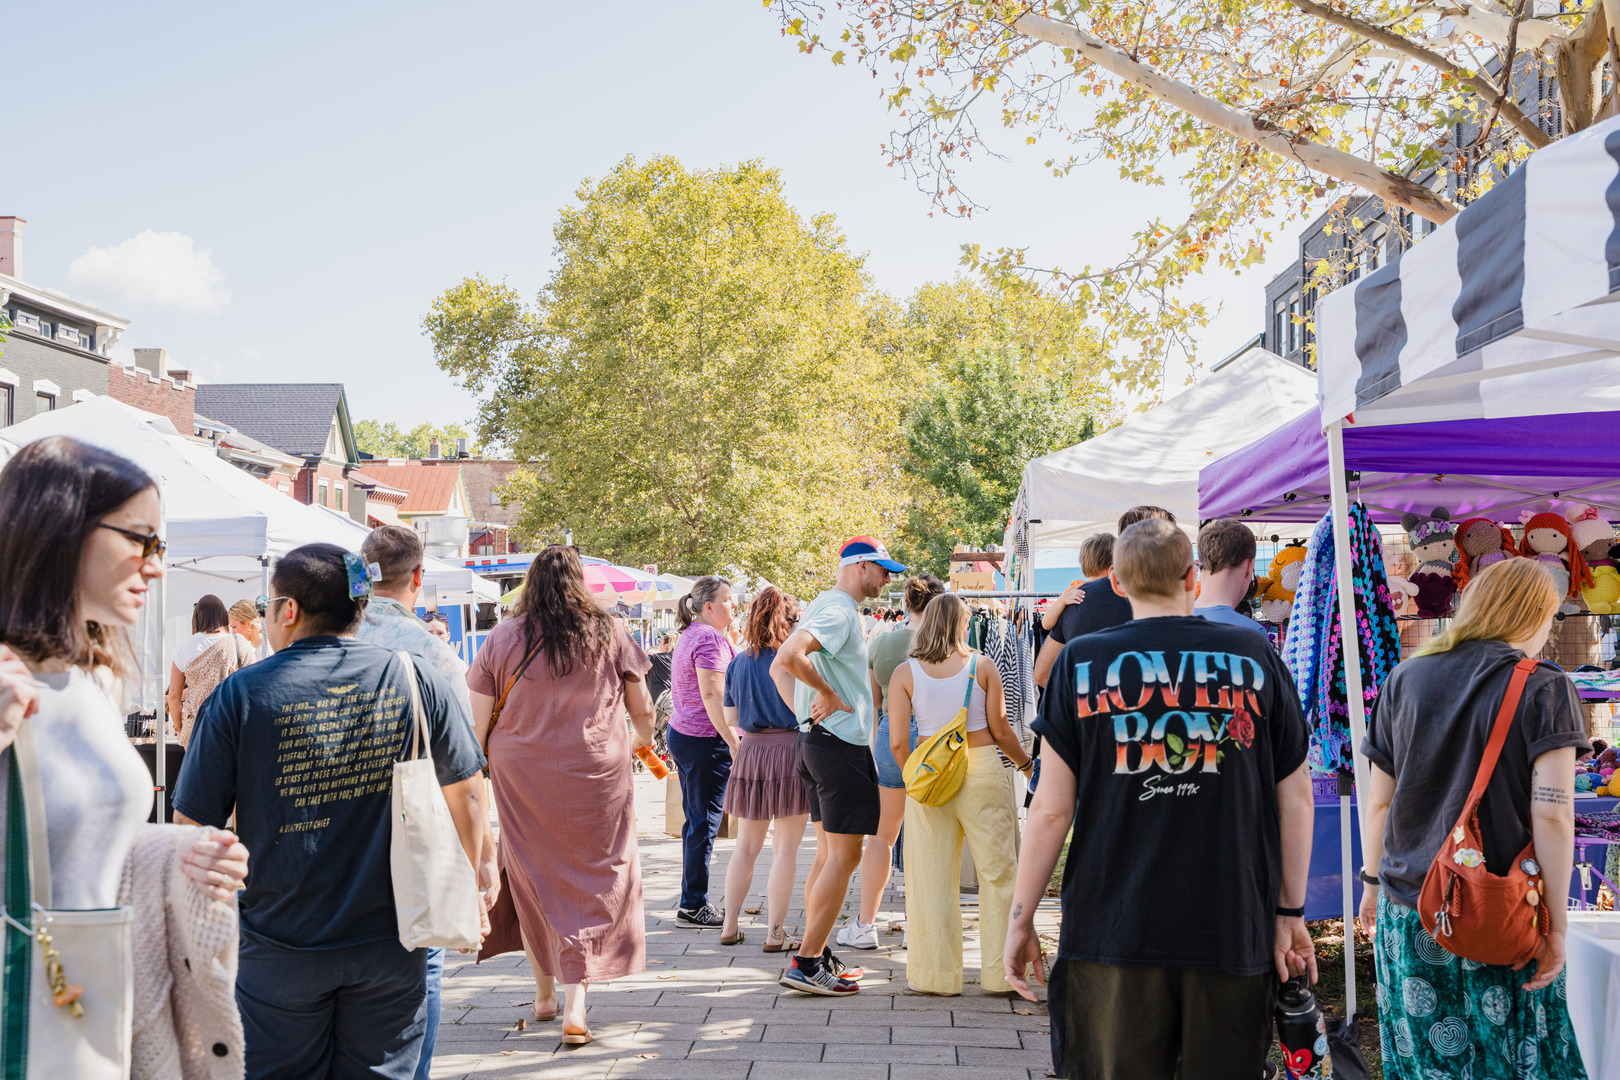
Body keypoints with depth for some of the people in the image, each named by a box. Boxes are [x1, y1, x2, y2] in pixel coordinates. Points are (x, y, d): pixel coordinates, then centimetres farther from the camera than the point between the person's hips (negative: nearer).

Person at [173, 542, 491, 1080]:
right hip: (391, 942, 2)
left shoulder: (242, 694, -9)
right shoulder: (416, 679, -3)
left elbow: (193, 823, -6)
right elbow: (467, 792, 7)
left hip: (280, 947, -2)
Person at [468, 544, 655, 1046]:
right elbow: (643, 708, 5)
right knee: (592, 880, 5)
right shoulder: (610, 633, -1)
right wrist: (643, 740, 26)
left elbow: (478, 722, 0)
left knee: (534, 878, 14)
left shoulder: (501, 639, 0)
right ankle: (574, 1004, -6)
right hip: (595, 773, -1)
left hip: (522, 775, 1)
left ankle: (545, 994, 26)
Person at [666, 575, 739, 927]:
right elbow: (711, 694, -22)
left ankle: (692, 902, 18)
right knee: (704, 823, -4)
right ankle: (693, 905, 0)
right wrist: (734, 741, -21)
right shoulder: (710, 639, -15)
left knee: (696, 821, 13)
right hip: (705, 740, -10)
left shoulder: (690, 635, 17)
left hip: (681, 735, 10)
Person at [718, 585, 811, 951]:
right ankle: (775, 933, 4)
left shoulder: (738, 663, 5)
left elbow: (730, 717, 11)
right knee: (786, 849, 2)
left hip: (750, 752, 5)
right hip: (790, 750, -4)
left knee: (745, 846, 15)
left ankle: (729, 926, 18)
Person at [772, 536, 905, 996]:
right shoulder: (840, 612, -16)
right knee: (843, 856, -7)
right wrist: (829, 693, -19)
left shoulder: (822, 607, 17)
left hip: (815, 740, 10)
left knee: (828, 854, 14)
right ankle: (806, 964, -6)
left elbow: (779, 667, 22)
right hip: (842, 745, -10)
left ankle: (818, 956, 18)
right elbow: (789, 658, -31)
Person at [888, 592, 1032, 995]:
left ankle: (935, 973, 14)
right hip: (983, 772, -1)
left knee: (932, 877, 9)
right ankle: (999, 973, 13)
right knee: (999, 873, 9)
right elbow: (1000, 730, -1)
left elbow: (897, 741, -4)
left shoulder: (905, 673, -1)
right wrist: (1025, 763, 16)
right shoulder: (982, 666, -2)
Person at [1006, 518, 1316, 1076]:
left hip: (1110, 931, -1)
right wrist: (1291, 913, 11)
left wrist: (1020, 920, 5)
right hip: (1233, 934, 1)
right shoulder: (1257, 658, 2)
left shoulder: (1081, 661, -1)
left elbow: (1052, 809, -3)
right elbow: (1295, 797, 4)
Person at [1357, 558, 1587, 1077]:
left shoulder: (1404, 679, 6)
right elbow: (1552, 816, -12)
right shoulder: (1543, 689, -5)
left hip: (1409, 909, 4)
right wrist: (1556, 922, -8)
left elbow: (1379, 802, 9)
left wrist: (1372, 883, 20)